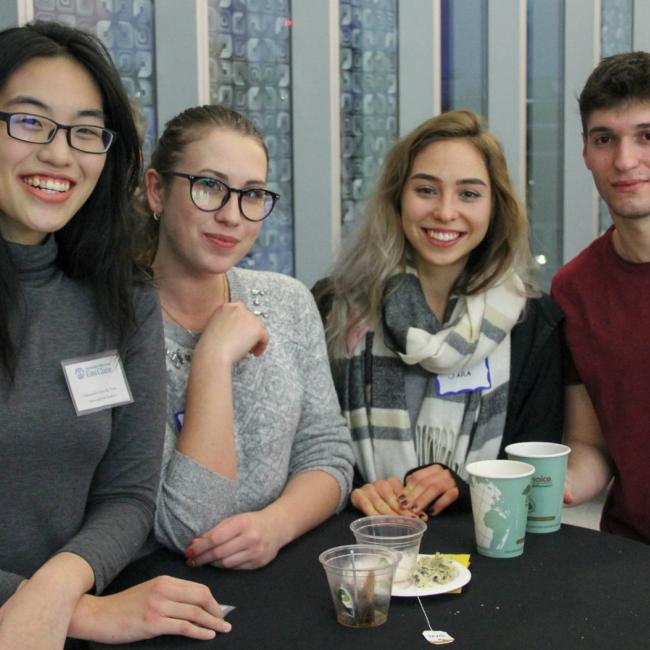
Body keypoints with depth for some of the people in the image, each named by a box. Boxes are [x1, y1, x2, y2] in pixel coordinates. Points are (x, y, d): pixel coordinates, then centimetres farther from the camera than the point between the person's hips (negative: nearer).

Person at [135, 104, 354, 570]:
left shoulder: (290, 304, 4)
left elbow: (328, 455, 5)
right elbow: (186, 530, -16)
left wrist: (277, 523, -15)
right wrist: (215, 357, -19)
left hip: (280, 567, 5)